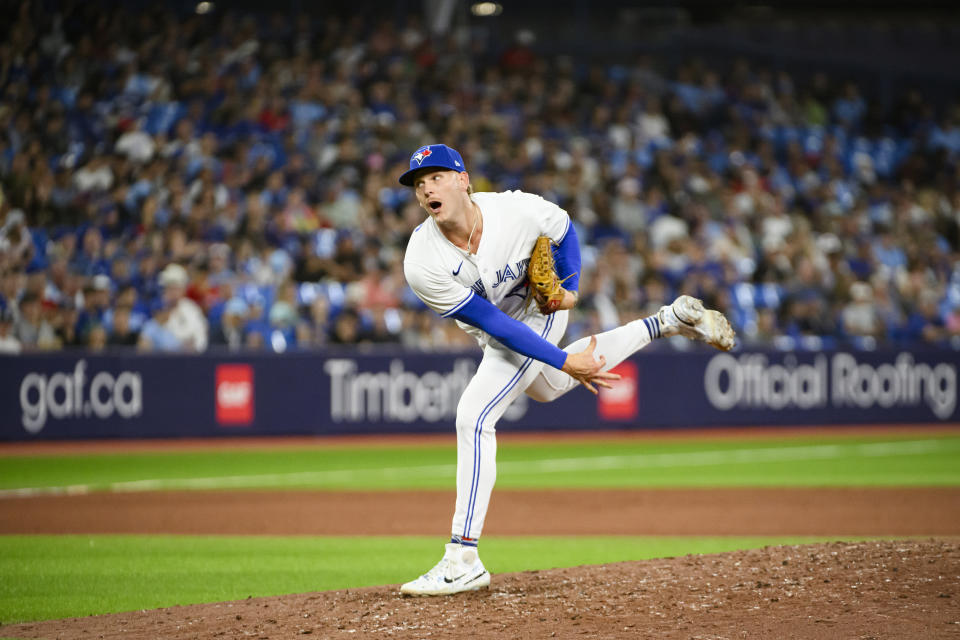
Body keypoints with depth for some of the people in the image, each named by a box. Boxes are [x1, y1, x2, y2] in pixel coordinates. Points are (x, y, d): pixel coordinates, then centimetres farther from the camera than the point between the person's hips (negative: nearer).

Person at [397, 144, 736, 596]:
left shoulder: (516, 210, -32)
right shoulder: (422, 265, -31)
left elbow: (563, 229, -6)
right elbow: (491, 322, -27)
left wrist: (569, 288, -19)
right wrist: (565, 362, -29)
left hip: (541, 309, -5)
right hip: (495, 333, 5)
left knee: (475, 415, -21)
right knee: (551, 385, 30)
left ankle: (463, 560, -20)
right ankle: (669, 321, 44)